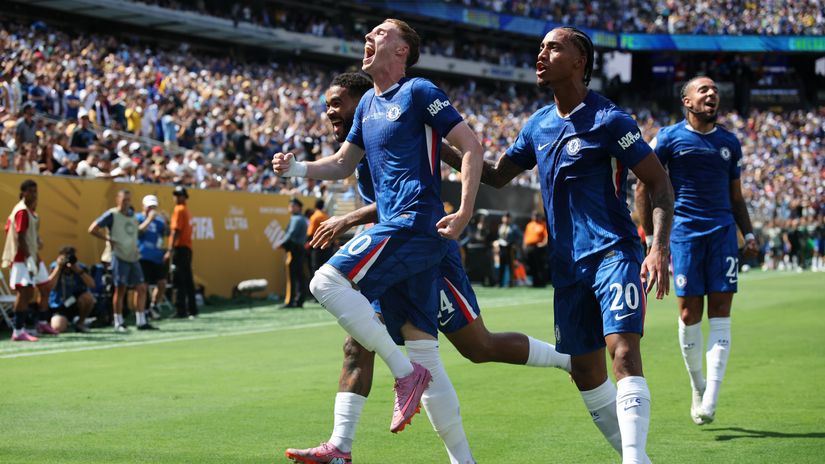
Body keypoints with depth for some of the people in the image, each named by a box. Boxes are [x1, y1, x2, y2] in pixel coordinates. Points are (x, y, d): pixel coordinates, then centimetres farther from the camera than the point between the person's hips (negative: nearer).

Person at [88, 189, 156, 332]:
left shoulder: (132, 214, 13)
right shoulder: (112, 215, -7)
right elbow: (92, 229, -9)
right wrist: (108, 239, -10)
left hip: (133, 256, 6)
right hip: (119, 256, -6)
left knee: (141, 288, 2)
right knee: (120, 289, -3)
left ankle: (141, 322, 8)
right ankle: (119, 323, 5)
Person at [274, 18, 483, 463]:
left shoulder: (419, 92, -4)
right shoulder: (368, 103, 20)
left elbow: (471, 146, -9)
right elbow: (343, 164, 28)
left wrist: (464, 213, -17)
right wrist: (296, 167, 11)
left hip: (414, 223, -8)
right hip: (396, 229, 8)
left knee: (327, 282, -17)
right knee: (422, 348, 5)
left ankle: (406, 373, -11)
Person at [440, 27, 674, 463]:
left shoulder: (609, 120, -8)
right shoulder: (538, 124, 12)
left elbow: (660, 185, -8)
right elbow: (496, 174, 23)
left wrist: (659, 249, -20)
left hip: (613, 252, -7)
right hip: (567, 264, 7)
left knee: (624, 352, -21)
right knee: (585, 370, 8)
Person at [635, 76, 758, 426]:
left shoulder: (729, 142, 14)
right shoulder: (669, 138, 1)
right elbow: (643, 188, 3)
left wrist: (748, 234, 8)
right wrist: (651, 238, -2)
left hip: (722, 231, 3)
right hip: (685, 231, -3)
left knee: (720, 313, -6)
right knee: (689, 314, -3)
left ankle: (711, 397, -8)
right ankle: (697, 386, 19)